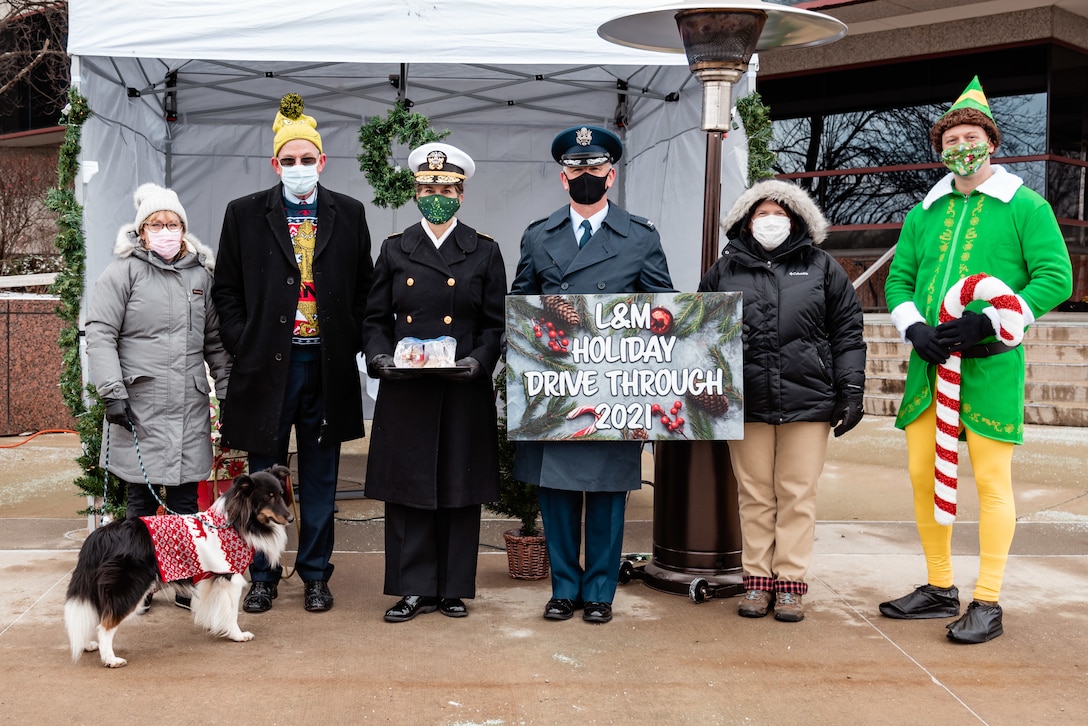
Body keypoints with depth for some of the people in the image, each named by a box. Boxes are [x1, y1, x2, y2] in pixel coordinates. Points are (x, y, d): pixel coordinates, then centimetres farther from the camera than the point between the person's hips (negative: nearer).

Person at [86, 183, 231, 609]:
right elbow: (100, 333, -5)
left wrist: (227, 390, 13)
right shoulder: (124, 272, 0)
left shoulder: (201, 274, 13)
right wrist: (113, 392, -13)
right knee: (141, 498, 5)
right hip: (140, 407, -3)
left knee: (186, 499, 7)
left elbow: (215, 340, 18)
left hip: (190, 409, 3)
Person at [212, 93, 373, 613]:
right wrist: (242, 344, -4)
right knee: (264, 477, 7)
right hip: (267, 364, -1)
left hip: (328, 365, 1)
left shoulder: (348, 214, 7)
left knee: (320, 477, 9)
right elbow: (226, 289, 7)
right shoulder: (245, 214, 4)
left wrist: (351, 342, 0)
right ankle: (262, 576, 19)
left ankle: (315, 574, 20)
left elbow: (364, 288, 10)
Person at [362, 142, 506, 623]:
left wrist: (478, 360, -13)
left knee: (459, 490, 4)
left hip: (463, 390, -1)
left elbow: (495, 324, 4)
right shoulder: (395, 251, 10)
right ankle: (414, 588, 12)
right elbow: (375, 318, 10)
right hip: (404, 390, 1)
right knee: (406, 486, 2)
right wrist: (380, 356, -9)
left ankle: (454, 588, 16)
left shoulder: (485, 253, 7)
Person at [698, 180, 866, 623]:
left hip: (807, 400, -1)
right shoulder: (726, 269, 10)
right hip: (746, 401, 1)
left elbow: (847, 332, 7)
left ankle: (790, 582, 13)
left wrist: (851, 390, 0)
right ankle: (757, 580, 16)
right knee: (755, 494, 7)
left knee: (798, 495, 4)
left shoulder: (821, 267, 8)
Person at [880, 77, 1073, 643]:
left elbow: (1055, 278, -6)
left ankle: (987, 604, 6)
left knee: (991, 480, -2)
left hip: (990, 363, -5)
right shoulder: (924, 212, 15)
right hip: (930, 361, 5)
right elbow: (899, 279, 15)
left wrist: (988, 322, -16)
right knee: (923, 474, 8)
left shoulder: (1025, 207, 1)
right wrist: (913, 325, -6)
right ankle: (939, 589, 23)